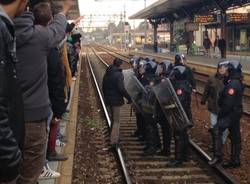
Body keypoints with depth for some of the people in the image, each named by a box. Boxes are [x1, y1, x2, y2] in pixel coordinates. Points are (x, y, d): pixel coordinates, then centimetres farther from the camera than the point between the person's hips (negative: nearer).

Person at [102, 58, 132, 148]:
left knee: (113, 119, 19)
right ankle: (114, 141, -2)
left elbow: (103, 87, 15)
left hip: (108, 100, 8)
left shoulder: (107, 73, 8)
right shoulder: (118, 74, -17)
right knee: (116, 121, 0)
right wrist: (129, 98, -14)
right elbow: (121, 89, -22)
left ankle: (115, 138, 29)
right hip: (116, 100, -7)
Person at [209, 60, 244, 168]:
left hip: (230, 113, -11)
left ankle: (218, 156, -19)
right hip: (236, 112, 11)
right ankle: (235, 160, 22)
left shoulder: (233, 84, -20)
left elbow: (228, 103, -24)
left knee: (217, 130, -17)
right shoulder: (238, 82, 12)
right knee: (235, 136, 13)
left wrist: (221, 113, -15)